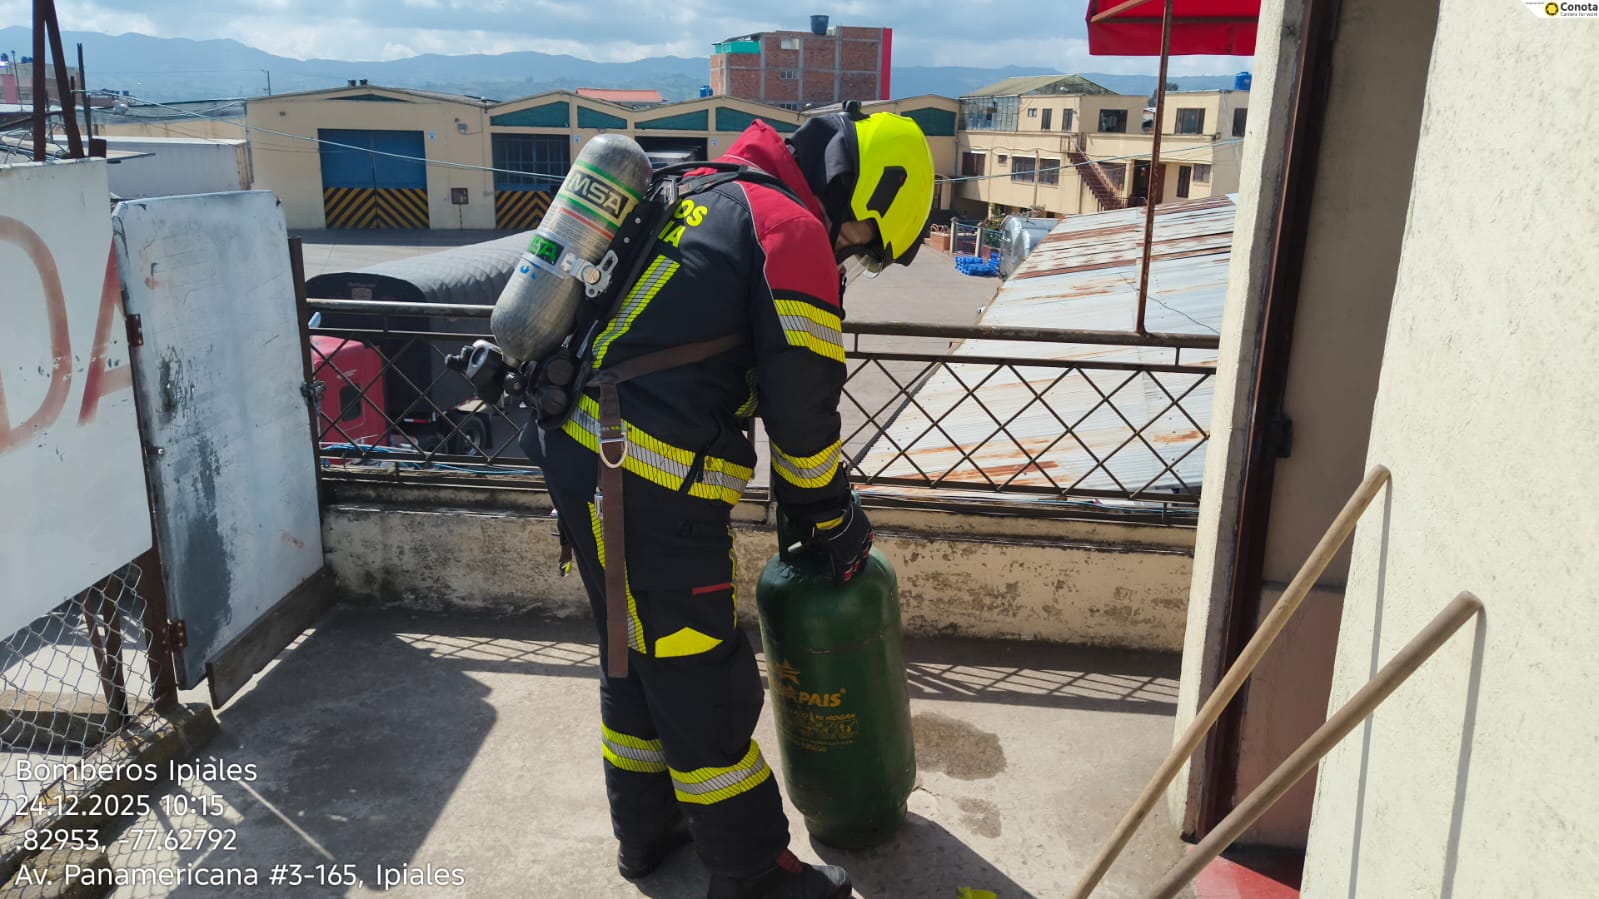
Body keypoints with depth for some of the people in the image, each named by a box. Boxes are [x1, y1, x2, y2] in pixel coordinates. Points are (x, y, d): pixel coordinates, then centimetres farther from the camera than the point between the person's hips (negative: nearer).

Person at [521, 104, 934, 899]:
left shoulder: (714, 200, 18)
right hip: (649, 494, -10)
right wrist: (836, 520, 6)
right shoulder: (794, 229, -11)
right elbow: (803, 407, -12)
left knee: (638, 657, 23)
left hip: (578, 457, 10)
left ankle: (648, 830, 40)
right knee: (704, 684, 4)